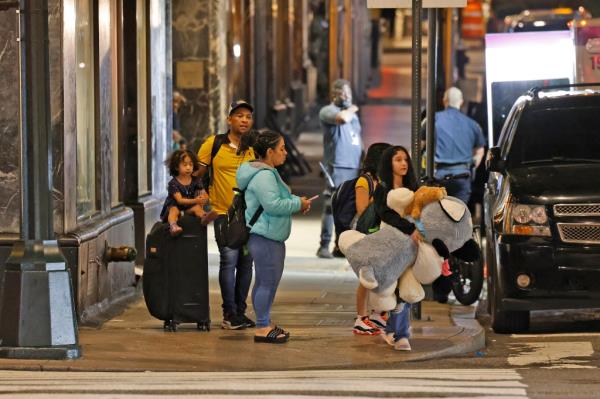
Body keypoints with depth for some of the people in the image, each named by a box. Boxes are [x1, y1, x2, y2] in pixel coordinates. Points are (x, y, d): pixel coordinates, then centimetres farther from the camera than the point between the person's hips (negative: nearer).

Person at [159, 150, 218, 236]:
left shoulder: (196, 181, 0)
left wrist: (202, 200, -33)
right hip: (174, 206, -3)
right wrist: (195, 200, -37)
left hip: (189, 207, 3)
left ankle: (204, 217, -58)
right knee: (174, 210, -34)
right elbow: (179, 200, -23)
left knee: (197, 207, -27)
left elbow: (205, 196, -6)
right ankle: (173, 226, -62)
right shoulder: (173, 183, -12)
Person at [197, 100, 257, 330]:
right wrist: (203, 195, -6)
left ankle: (240, 311, 18)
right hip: (223, 212, -3)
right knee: (229, 260, -10)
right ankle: (230, 314, -4)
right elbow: (198, 173, 3)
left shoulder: (255, 149, 4)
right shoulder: (213, 144, -3)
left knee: (246, 262, 8)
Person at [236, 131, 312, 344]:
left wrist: (297, 200, 7)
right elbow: (273, 204, -26)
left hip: (273, 237, 12)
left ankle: (266, 323, 26)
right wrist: (297, 204, -15)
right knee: (267, 281, -9)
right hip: (264, 238, -12)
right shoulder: (263, 176, -19)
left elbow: (279, 197, 26)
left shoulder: (269, 173, 18)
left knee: (268, 281, 18)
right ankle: (262, 328, -6)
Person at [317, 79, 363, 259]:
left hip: (355, 167, 8)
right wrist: (352, 110, -5)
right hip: (337, 166, -8)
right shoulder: (328, 111, -3)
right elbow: (342, 118, -26)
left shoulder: (352, 113, 23)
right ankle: (324, 246, -10)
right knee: (332, 206, -11)